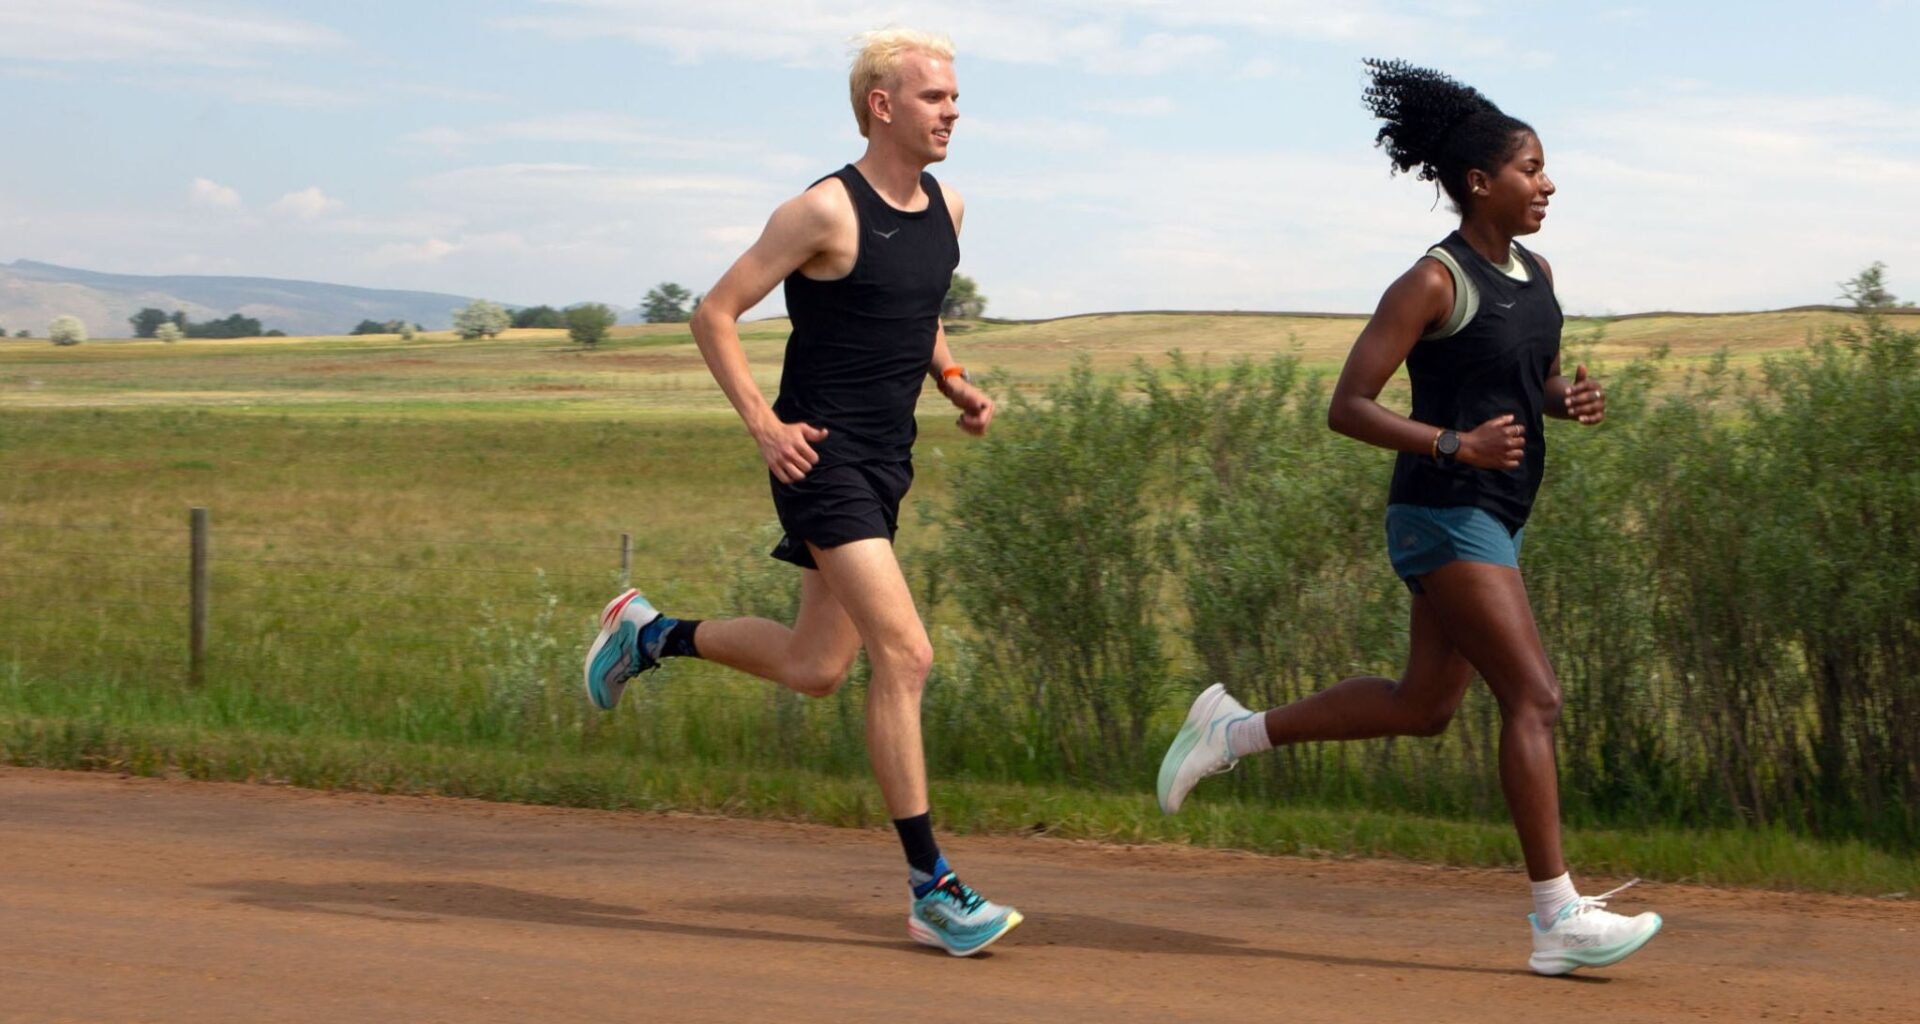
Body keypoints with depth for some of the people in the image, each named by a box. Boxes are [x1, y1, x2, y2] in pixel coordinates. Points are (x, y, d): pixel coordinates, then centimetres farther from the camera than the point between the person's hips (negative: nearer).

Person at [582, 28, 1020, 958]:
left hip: (885, 464, 8)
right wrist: (762, 422, -18)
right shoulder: (826, 211, -13)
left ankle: (648, 635, 36)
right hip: (822, 458, -8)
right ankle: (932, 891, -12)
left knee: (814, 669, 12)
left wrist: (954, 383, 10)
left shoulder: (946, 208, 10)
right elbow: (714, 313, -9)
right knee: (904, 654, -16)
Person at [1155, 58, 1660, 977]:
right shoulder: (1433, 283, -14)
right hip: (1442, 515, -9)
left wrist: (1574, 401, 1)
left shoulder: (1535, 273, 11)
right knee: (1534, 698, -13)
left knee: (1423, 706, 16)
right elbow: (1346, 408, -15)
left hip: (1493, 519, 9)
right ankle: (1558, 920, -11)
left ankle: (1235, 729, 28)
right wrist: (1455, 445, -26)